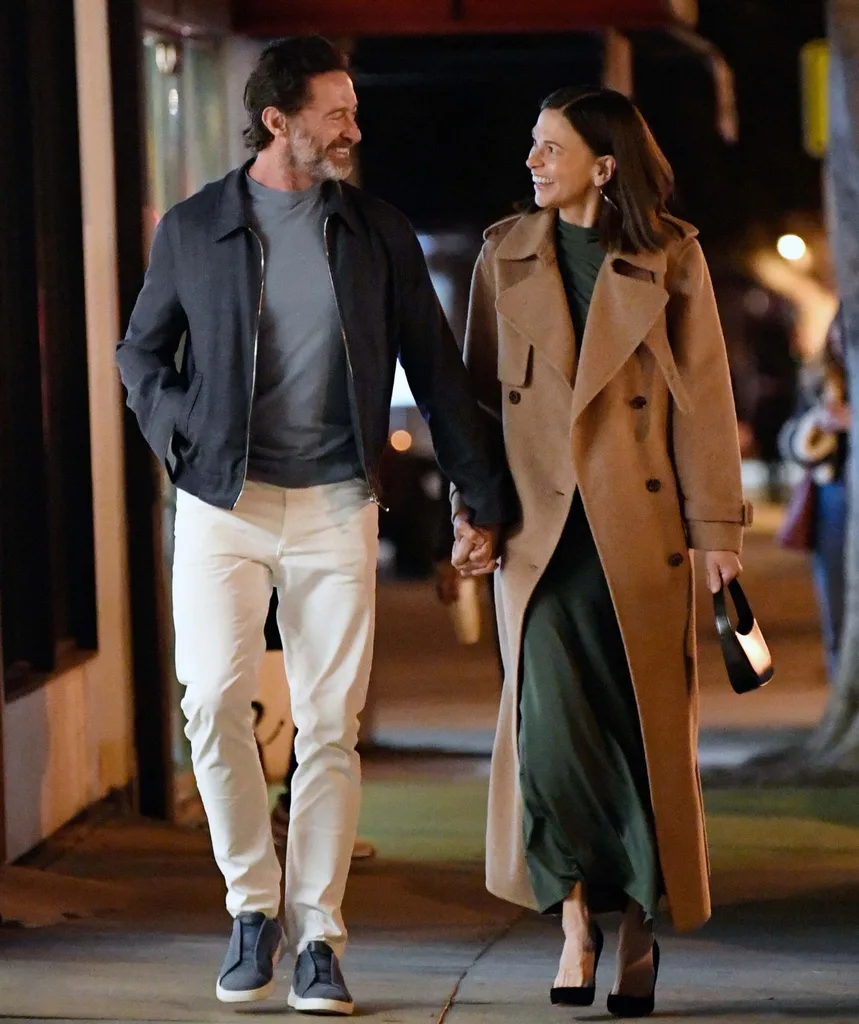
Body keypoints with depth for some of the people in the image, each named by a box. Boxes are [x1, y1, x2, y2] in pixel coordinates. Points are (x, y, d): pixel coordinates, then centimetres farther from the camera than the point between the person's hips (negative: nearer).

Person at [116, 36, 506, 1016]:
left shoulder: (379, 234, 7)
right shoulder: (193, 228, 4)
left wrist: (482, 498, 9)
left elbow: (436, 373, 11)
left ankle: (317, 937, 6)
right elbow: (140, 352, 15)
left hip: (335, 506, 1)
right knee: (215, 700, -15)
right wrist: (179, 439, -2)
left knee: (331, 726, -1)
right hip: (223, 502, -1)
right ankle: (252, 906, 4)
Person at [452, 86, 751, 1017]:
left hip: (639, 528, -1)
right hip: (539, 523, 1)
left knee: (645, 729, 2)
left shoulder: (670, 260, 1)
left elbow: (703, 399, 1)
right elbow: (479, 391, 11)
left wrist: (716, 524, -2)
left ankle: (639, 932, 14)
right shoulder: (506, 254, 9)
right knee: (552, 719, -12)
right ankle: (574, 920, -2)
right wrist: (471, 510, 5)